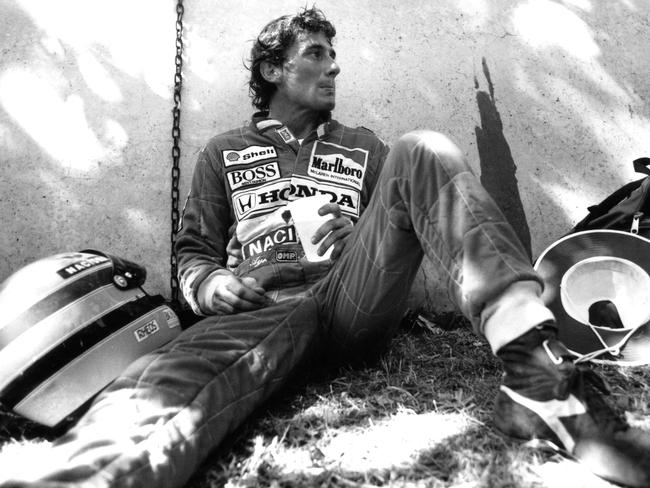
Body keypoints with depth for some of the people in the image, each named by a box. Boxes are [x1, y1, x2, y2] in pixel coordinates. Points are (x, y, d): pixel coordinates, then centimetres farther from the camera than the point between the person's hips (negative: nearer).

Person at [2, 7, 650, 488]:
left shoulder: (365, 149, 28)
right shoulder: (224, 154, 24)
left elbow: (407, 227, 24)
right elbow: (193, 251, 21)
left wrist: (361, 233, 0)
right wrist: (208, 283, -4)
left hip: (356, 298, 2)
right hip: (263, 308, -1)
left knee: (421, 154, -21)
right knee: (167, 382, -37)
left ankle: (535, 371, -40)